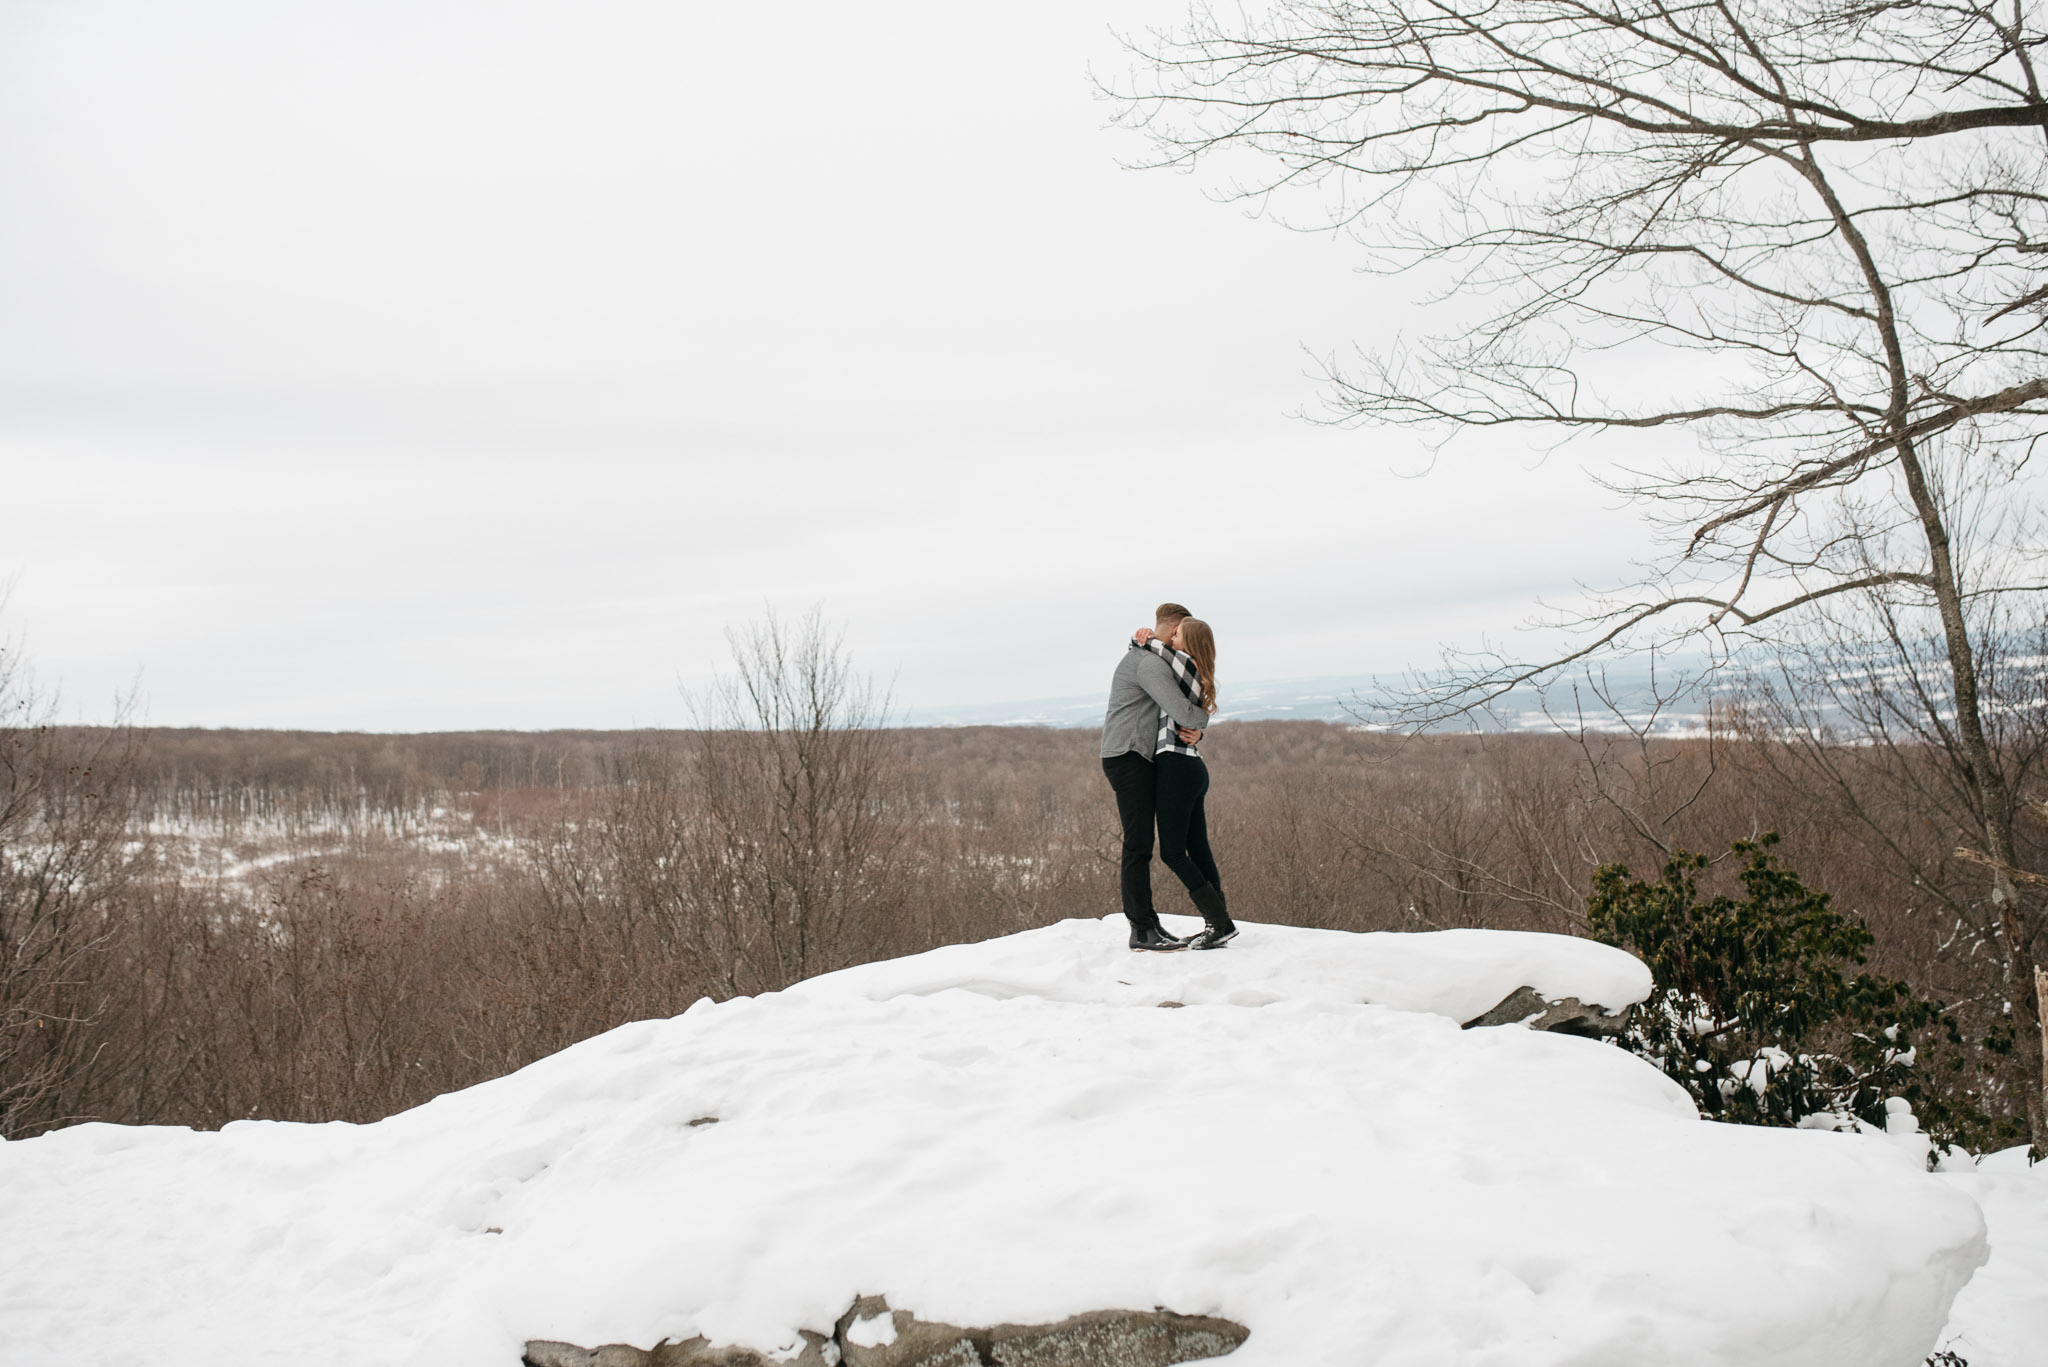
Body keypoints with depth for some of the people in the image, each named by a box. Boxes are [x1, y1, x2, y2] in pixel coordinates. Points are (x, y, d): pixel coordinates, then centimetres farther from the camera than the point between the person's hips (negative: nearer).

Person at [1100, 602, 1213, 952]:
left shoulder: (1144, 658, 21)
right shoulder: (1150, 663, -14)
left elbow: (1175, 712, 19)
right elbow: (1183, 711, -23)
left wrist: (1194, 729, -3)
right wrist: (1202, 719, 1)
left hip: (1139, 760, 11)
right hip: (1128, 757, -11)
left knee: (1141, 845, 10)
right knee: (1138, 845, -10)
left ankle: (1148, 924, 12)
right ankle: (1142, 930, -9)